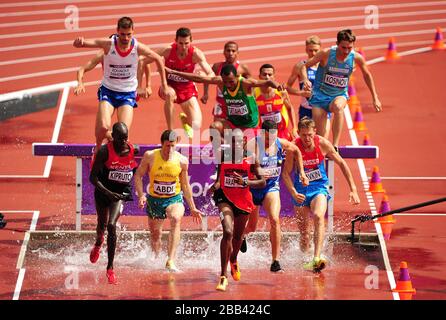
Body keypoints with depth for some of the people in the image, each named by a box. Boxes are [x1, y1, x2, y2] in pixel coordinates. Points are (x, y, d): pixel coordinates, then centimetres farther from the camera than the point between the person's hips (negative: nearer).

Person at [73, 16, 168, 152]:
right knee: (103, 127, -21)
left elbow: (158, 59, 6)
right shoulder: (108, 44, -16)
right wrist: (79, 42, -48)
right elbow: (79, 43, -22)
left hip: (128, 93, 1)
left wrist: (164, 83, 10)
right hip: (108, 90, -1)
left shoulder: (138, 48, -13)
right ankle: (98, 146, 14)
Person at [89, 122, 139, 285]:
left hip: (122, 192, -1)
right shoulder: (104, 151, -19)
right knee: (102, 225, 19)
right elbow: (93, 177, -17)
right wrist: (107, 192, -27)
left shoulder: (135, 151, -12)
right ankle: (98, 244, 59)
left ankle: (110, 268, -11)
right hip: (103, 190, 1)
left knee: (111, 225, -19)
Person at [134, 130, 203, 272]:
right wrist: (141, 195, -15)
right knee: (155, 234, 12)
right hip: (154, 200, 2)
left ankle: (170, 261, -40)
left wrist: (192, 208, 10)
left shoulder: (182, 161, -8)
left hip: (174, 199, -2)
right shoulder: (150, 156, -10)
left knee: (176, 219, -33)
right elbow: (138, 175, 1)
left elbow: (185, 185, 6)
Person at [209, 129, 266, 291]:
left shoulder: (251, 158, -9)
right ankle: (223, 275, -21)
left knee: (238, 235, 19)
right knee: (228, 232, -22)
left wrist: (245, 182, -23)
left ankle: (234, 261, 54)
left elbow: (262, 182, -8)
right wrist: (215, 187, -10)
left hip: (244, 201, 2)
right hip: (226, 198, -2)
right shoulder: (223, 156, -5)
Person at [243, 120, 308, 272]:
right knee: (251, 227, 12)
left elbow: (296, 151, 15)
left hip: (272, 186, 2)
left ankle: (276, 261, -18)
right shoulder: (252, 145, -22)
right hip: (253, 186, -2)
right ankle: (240, 235, 53)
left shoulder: (281, 144, -7)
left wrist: (301, 172, 13)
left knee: (275, 220, -21)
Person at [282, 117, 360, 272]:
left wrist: (353, 189, -1)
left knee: (318, 216, -30)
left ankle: (317, 258, -40)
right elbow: (286, 173, -8)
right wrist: (293, 193, -25)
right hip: (301, 189, 1)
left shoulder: (323, 144, -11)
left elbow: (341, 163, 1)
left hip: (319, 187, -1)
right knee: (304, 232, 5)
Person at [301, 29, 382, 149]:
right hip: (320, 95, 0)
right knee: (320, 135, -5)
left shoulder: (356, 58, -11)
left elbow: (367, 75, 9)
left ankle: (335, 146, -38)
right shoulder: (326, 54, -17)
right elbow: (304, 66, -9)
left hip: (340, 95, 0)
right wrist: (305, 80, -30)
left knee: (338, 106, -38)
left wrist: (375, 98, 13)